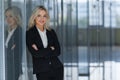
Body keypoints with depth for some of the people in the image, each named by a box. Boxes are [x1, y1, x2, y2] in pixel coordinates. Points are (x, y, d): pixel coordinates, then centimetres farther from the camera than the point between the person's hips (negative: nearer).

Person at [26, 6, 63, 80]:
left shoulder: (51, 32, 12)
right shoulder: (30, 33, 0)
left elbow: (58, 51, 2)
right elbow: (35, 53, -11)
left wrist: (42, 52, -9)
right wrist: (50, 50, -4)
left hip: (57, 68, 3)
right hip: (42, 71, -3)